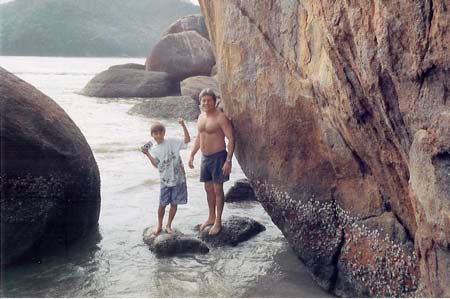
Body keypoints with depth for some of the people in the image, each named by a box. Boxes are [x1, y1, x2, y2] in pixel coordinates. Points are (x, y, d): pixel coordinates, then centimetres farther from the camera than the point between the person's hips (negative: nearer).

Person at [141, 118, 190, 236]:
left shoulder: (172, 142, -6)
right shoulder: (154, 150, 2)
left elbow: (187, 140, -14)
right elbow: (156, 165, -6)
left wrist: (183, 125, -24)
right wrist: (147, 154, -14)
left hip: (178, 178, -2)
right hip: (165, 180, 2)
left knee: (174, 203, 7)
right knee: (162, 204, 5)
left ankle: (169, 225, 24)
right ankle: (159, 226, 25)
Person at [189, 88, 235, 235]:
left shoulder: (221, 117, -16)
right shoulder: (201, 117, 9)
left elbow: (231, 139, -17)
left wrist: (228, 160, -23)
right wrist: (192, 155, 19)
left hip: (218, 157, -7)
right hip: (205, 157, 7)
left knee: (217, 190, 0)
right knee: (208, 189, 16)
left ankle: (218, 222, 10)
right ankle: (211, 217, 31)